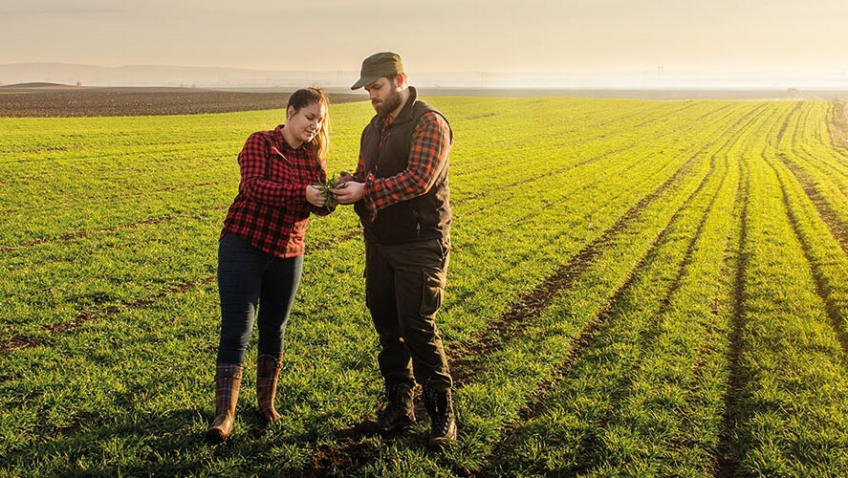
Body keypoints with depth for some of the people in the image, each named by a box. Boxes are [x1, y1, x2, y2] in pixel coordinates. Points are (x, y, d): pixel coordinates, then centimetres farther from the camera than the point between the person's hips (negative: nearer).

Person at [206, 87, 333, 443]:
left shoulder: (313, 156, 9)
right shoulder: (260, 143, -7)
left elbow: (320, 207, -1)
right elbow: (254, 186, -24)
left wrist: (332, 193, -23)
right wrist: (303, 192, -34)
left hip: (287, 254, 5)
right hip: (244, 246, -5)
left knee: (274, 330, 15)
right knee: (236, 331, -8)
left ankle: (266, 402, 29)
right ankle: (224, 414, -7)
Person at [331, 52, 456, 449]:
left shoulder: (429, 123, -11)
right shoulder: (374, 128, 15)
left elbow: (419, 178, -23)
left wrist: (367, 191, -27)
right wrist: (348, 183, -4)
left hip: (420, 245, -8)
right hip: (380, 242, 8)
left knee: (417, 328, -8)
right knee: (387, 326, 11)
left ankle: (442, 414, 8)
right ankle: (399, 407, 24)